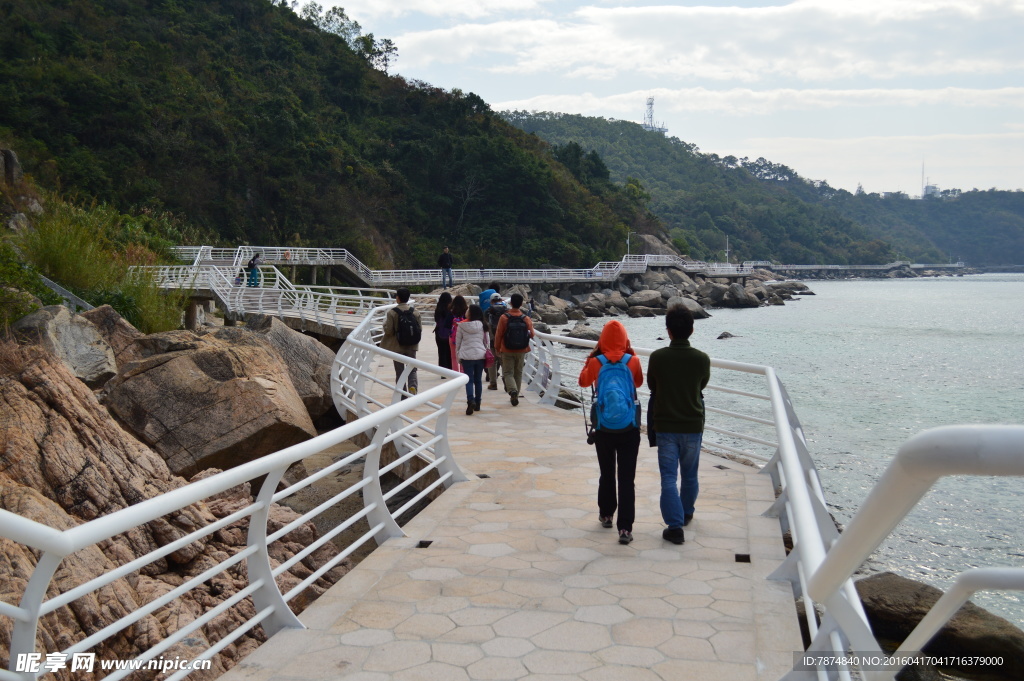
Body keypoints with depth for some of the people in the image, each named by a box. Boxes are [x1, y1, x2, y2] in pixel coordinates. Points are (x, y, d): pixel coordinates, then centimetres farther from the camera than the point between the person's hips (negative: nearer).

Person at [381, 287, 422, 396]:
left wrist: (385, 323, 6)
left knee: (399, 372, 9)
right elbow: (420, 329, -1)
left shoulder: (392, 312, -12)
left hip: (397, 347, -2)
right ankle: (413, 386, -19)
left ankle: (403, 396, 11)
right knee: (412, 370, 10)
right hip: (411, 346, 2)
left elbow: (388, 331, -13)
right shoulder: (415, 312, -2)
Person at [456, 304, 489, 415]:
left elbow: (457, 342, 2)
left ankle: (471, 400, -23)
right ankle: (477, 404, 19)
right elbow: (487, 342, 6)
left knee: (469, 380, 0)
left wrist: (457, 355, 14)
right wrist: (486, 353, 19)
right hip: (480, 355, 2)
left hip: (466, 356, -2)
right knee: (478, 380, 12)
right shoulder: (483, 326, 1)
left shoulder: (461, 326, -4)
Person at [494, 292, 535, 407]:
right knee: (518, 373, 16)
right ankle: (515, 396, 21)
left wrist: (497, 348, 4)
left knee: (508, 373, 6)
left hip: (507, 351, -2)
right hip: (521, 351, 2)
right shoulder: (526, 319, -8)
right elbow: (531, 334, 0)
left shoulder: (504, 318, -12)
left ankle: (512, 390, -20)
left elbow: (498, 334, -8)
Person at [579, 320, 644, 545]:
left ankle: (606, 514, 35)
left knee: (606, 474, 20)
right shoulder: (633, 361, -7)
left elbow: (583, 381, 12)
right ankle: (625, 528, -6)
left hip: (603, 428, 1)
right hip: (629, 428, -1)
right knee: (627, 479, -1)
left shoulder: (596, 362, -7)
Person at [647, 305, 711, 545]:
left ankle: (675, 526, -4)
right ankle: (686, 513, 39)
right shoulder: (702, 359, -9)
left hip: (665, 426, -2)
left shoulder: (657, 357, -12)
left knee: (669, 477, 2)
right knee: (689, 475, 20)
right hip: (693, 426, 2)